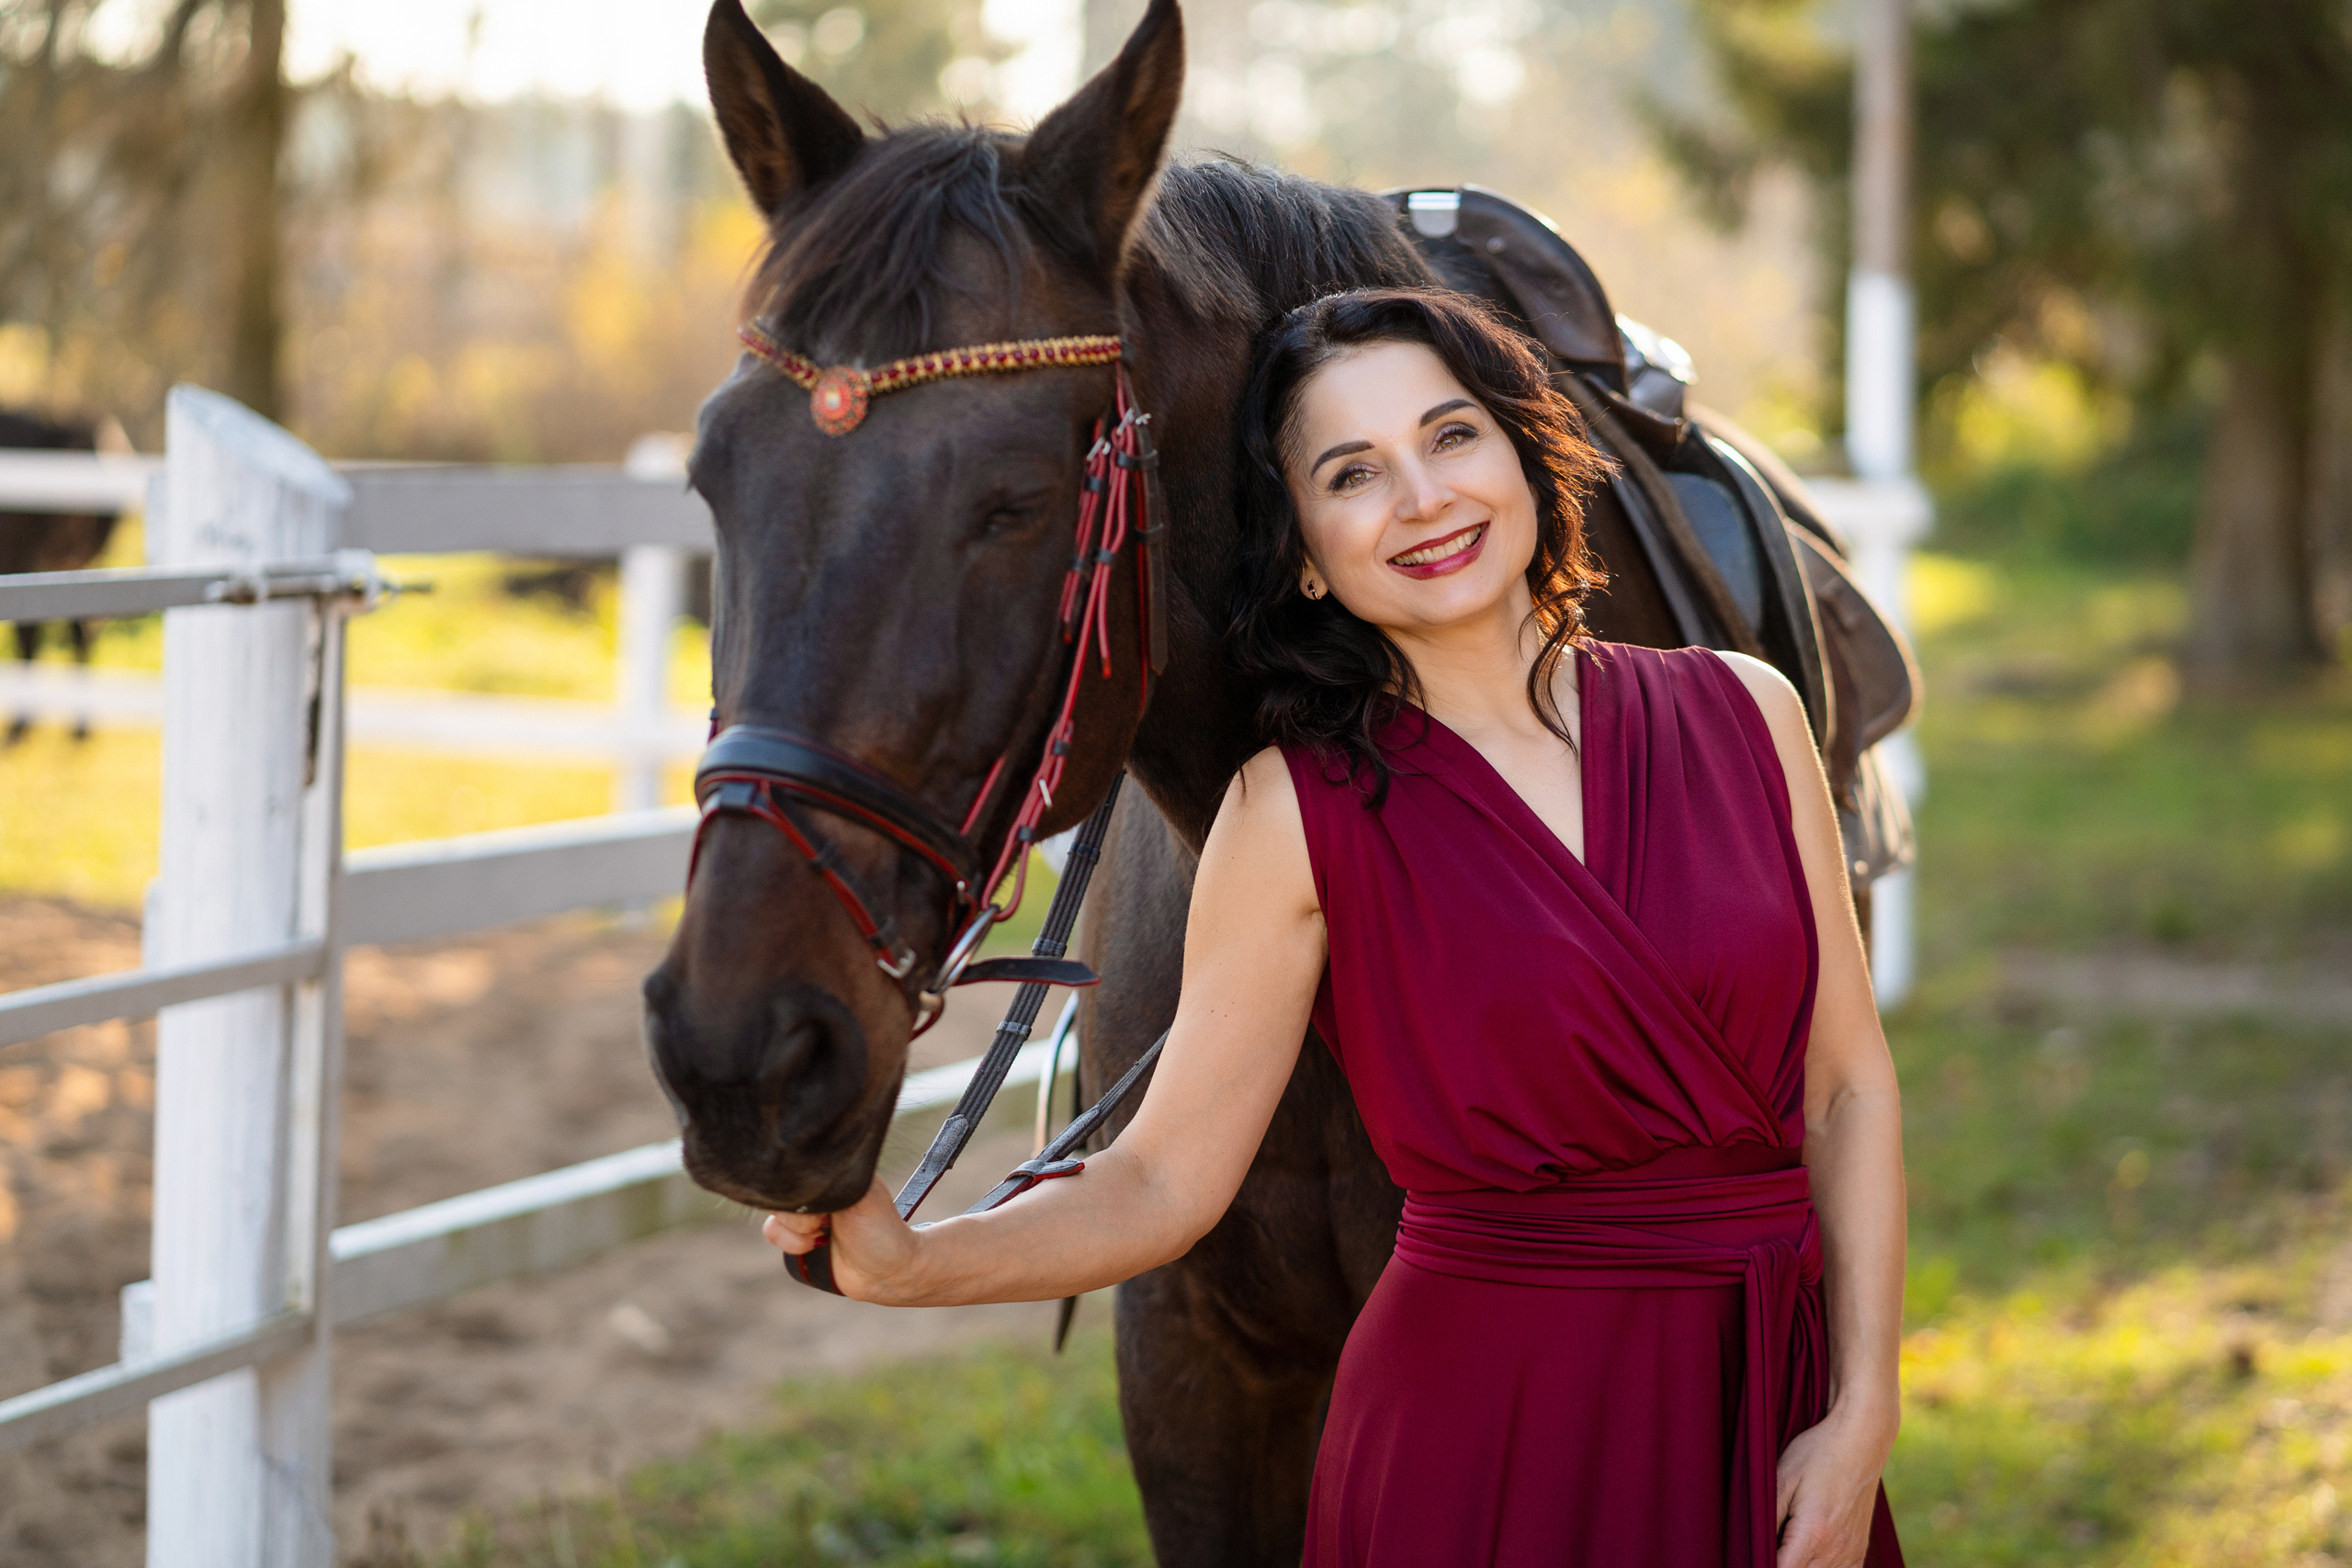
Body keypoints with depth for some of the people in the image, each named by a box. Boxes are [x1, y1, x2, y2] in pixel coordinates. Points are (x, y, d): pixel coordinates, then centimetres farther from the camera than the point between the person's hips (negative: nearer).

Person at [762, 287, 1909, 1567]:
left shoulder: (1742, 713, 0)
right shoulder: (1301, 813, -7)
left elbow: (1849, 1084, 3)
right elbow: (1161, 1184, -7)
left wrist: (1861, 1417, -6)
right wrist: (908, 1266, -24)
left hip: (1768, 1411, 3)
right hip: (1488, 1445, -3)